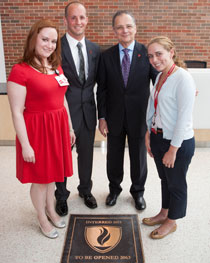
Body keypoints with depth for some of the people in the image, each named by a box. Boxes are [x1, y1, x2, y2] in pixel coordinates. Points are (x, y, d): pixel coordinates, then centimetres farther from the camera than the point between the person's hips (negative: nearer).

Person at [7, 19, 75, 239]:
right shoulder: (20, 71, -15)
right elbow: (17, 113, -16)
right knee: (40, 178, 11)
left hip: (58, 128, 6)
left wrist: (69, 128, 15)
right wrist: (25, 145, -16)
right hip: (36, 130, -6)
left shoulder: (57, 68, 7)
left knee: (52, 173, 20)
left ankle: (51, 210, 43)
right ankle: (42, 219, 34)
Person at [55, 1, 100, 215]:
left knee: (86, 153, 19)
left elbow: (97, 79, 9)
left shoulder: (94, 49, 5)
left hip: (88, 110, 5)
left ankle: (85, 190, 42)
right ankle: (61, 196, 36)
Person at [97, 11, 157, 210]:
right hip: (115, 117, 1)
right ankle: (114, 188, 41)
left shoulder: (147, 53, -5)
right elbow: (102, 89, 1)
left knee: (139, 156, 14)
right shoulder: (106, 56, -1)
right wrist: (102, 117, -3)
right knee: (114, 156, 16)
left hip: (139, 116, -1)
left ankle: (138, 191, 38)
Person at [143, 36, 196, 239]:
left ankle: (171, 222, 34)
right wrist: (149, 134, 9)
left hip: (178, 142, -7)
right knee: (164, 179, 23)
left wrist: (173, 149, -17)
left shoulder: (183, 79, -20)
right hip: (158, 137, 7)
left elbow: (184, 118, -21)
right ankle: (164, 213, 44)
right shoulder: (160, 77, 5)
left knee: (176, 183, 13)